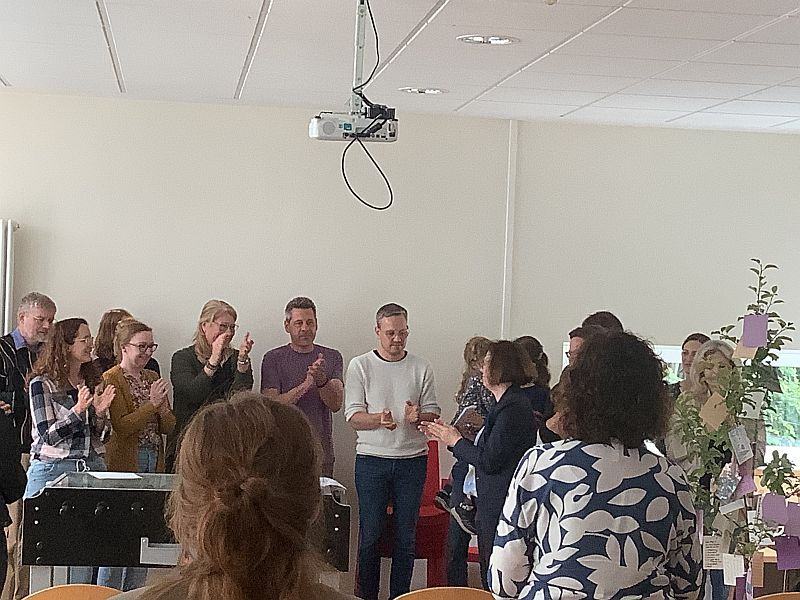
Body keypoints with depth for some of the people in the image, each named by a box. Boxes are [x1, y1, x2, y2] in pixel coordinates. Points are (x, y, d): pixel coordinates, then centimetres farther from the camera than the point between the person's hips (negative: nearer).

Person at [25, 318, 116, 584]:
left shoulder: (93, 382, 12)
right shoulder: (42, 383, -5)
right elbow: (47, 436, -11)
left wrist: (101, 412, -6)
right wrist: (79, 409, -21)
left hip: (92, 469, 5)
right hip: (52, 470, -5)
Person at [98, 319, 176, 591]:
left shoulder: (152, 378, 14)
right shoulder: (110, 380, -7)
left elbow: (169, 427, 14)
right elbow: (121, 426, -17)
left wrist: (163, 410, -7)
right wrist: (152, 403, -20)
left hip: (153, 465, 7)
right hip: (124, 464, -7)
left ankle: (135, 592, 18)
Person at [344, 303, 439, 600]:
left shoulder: (421, 367, 8)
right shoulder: (360, 366, 2)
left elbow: (433, 413, 7)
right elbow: (353, 416, -4)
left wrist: (418, 416, -16)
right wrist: (379, 419, -24)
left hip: (412, 460, 2)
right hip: (372, 460, -2)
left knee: (406, 535, 7)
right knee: (370, 534, 2)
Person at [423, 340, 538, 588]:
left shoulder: (514, 407, -18)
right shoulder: (509, 403, 15)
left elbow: (489, 461, -20)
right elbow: (489, 450, 17)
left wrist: (455, 441, -5)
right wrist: (449, 435, 15)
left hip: (501, 509, -10)